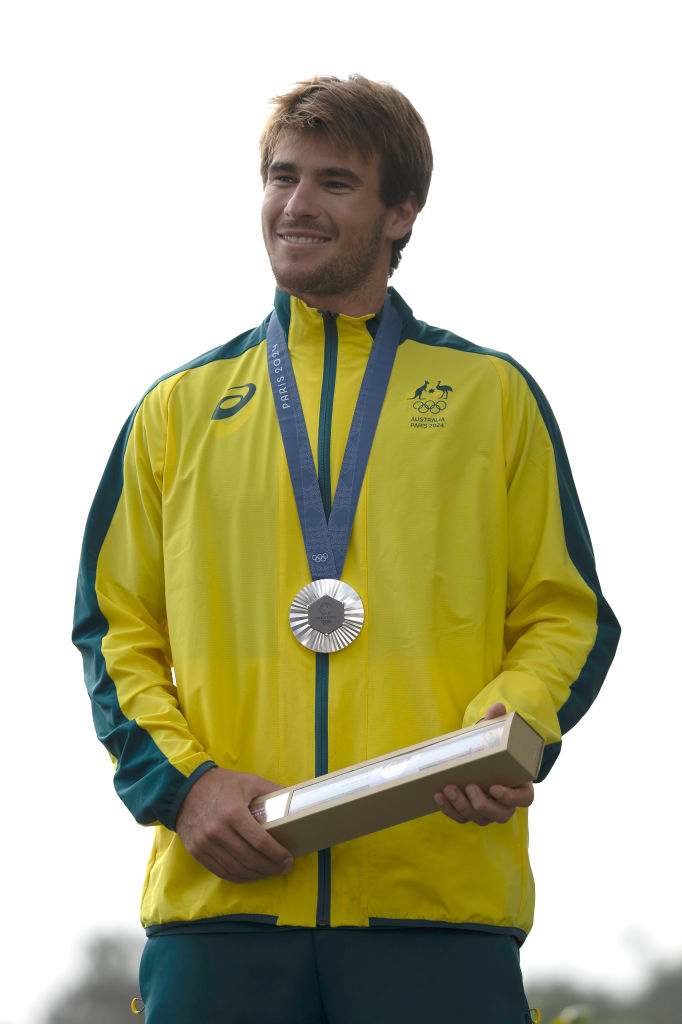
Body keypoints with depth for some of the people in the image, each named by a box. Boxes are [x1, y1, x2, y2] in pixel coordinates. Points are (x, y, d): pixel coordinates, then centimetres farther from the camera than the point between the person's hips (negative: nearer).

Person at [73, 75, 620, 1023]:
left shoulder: (493, 396, 14)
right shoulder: (181, 409, 17)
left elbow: (565, 614, 11)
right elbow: (117, 629, 14)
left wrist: (511, 732, -10)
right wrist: (180, 781, -3)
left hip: (441, 889, -1)